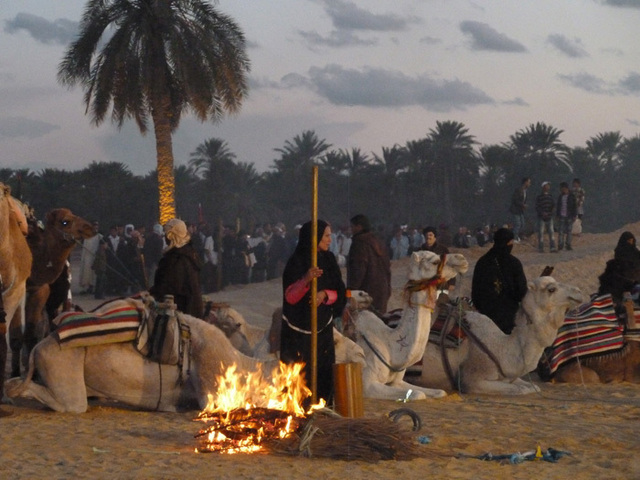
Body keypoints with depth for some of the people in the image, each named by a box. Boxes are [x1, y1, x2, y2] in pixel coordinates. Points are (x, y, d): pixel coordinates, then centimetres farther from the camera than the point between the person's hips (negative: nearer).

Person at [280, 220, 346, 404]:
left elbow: (340, 293, 7)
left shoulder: (328, 260, 6)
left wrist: (325, 294, -14)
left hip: (323, 327, 5)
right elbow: (290, 297, -18)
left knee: (324, 372, 1)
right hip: (299, 331, -5)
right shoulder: (297, 262, -10)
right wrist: (306, 279, -35)